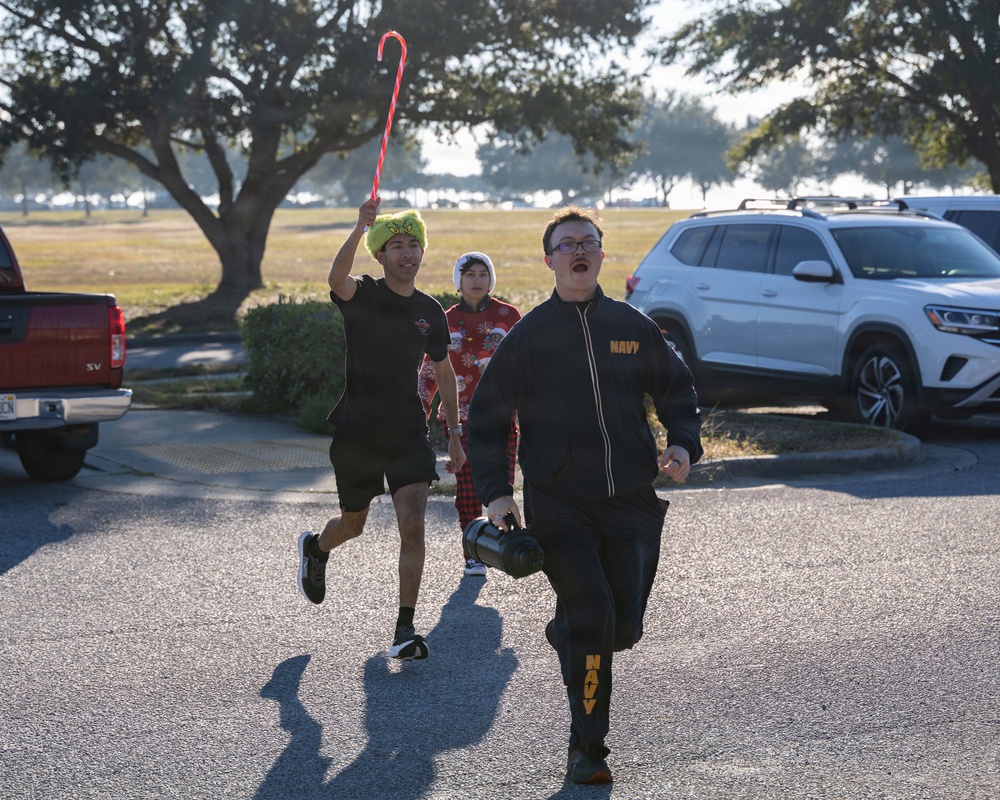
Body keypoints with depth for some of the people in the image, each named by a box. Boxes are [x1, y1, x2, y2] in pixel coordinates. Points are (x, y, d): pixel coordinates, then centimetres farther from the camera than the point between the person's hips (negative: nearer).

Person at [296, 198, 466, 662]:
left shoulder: (430, 311, 4)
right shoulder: (362, 296, -7)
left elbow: (443, 372, 17)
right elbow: (336, 279, -32)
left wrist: (455, 434, 15)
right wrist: (361, 227, -44)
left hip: (408, 432, 2)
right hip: (356, 431, -2)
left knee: (413, 527, -13)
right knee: (353, 524, 16)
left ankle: (405, 629, -7)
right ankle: (315, 548, 53)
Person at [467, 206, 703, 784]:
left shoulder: (634, 327, 8)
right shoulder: (528, 336, 2)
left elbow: (678, 391, 18)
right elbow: (486, 417, 6)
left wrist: (684, 444, -2)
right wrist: (495, 492, -4)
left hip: (630, 502, 3)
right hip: (558, 504, -3)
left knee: (625, 626, 3)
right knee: (592, 613, -16)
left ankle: (567, 635, 40)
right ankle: (588, 747, -2)